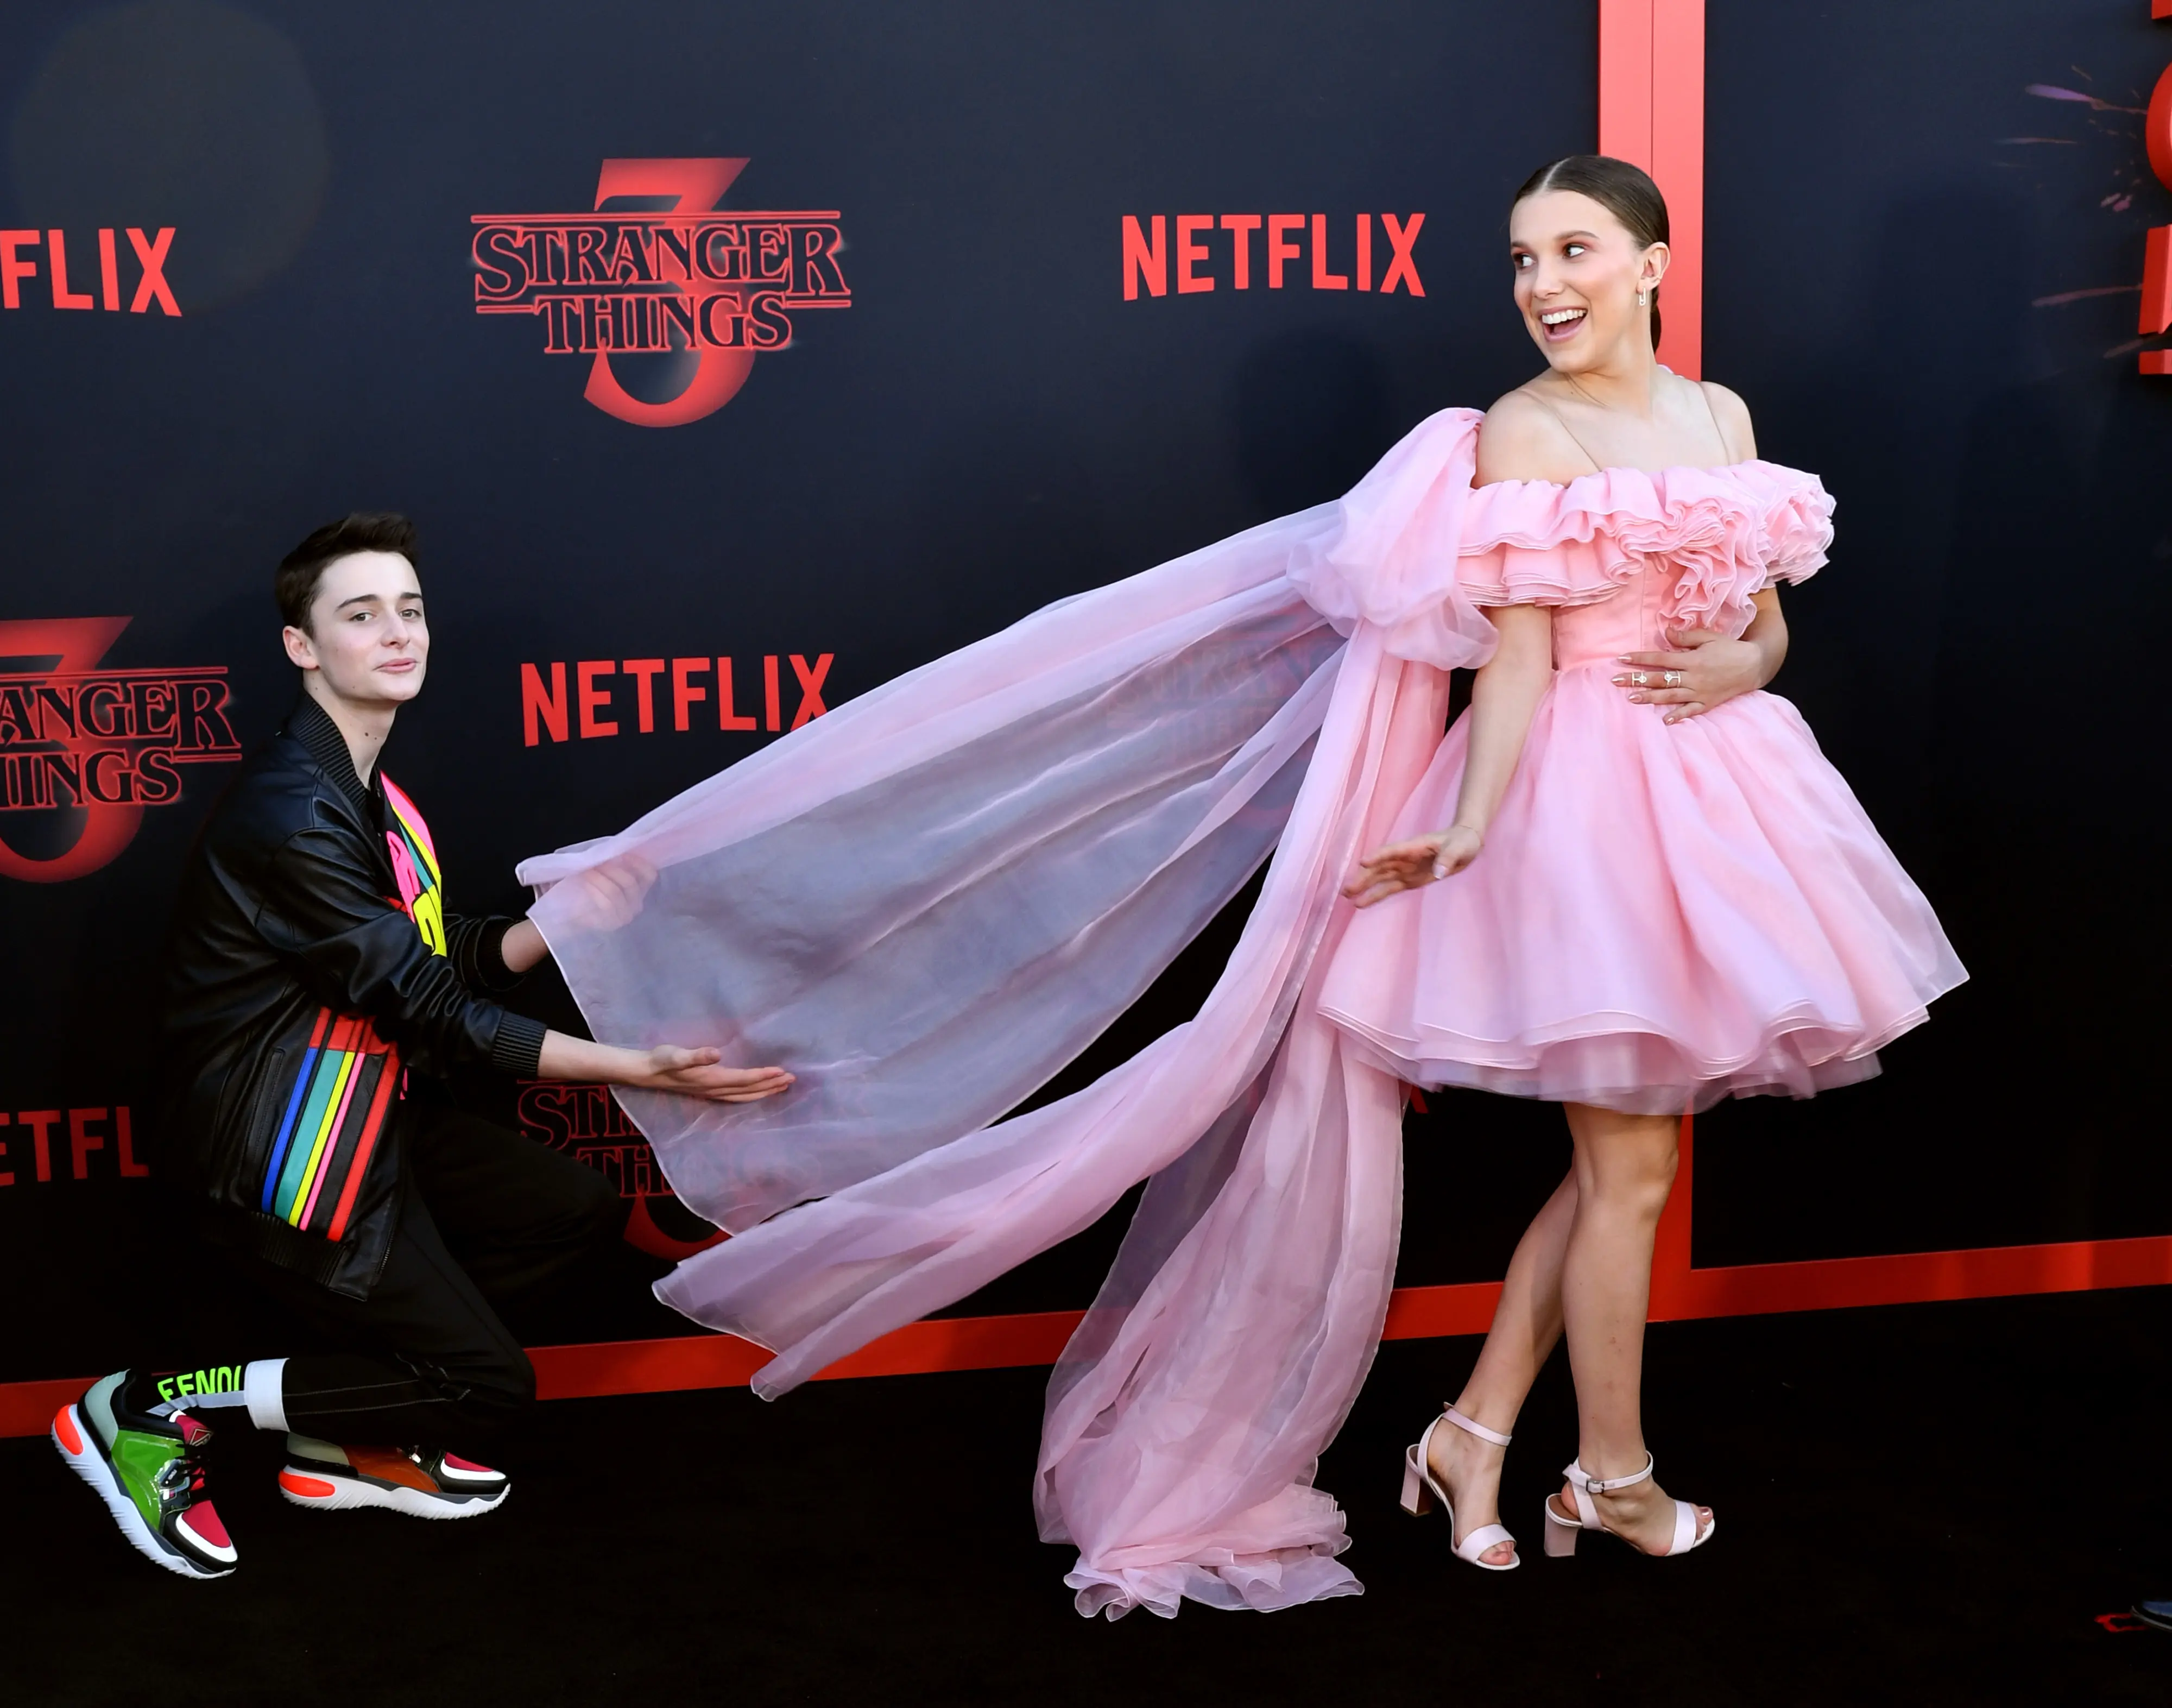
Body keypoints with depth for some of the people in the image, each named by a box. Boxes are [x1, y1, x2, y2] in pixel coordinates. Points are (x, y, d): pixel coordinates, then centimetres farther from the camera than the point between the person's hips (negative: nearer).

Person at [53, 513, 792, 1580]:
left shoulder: (369, 794, 8)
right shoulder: (293, 815, -25)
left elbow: (451, 967, 9)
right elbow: (427, 1009, -25)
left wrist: (564, 918, -8)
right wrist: (642, 1070, -27)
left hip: (368, 1115, 10)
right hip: (275, 1160, -9)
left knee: (580, 1209, 10)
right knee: (488, 1385, -4)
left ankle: (347, 1445, 15)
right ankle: (149, 1411, 3)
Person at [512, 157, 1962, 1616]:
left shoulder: (1721, 416, 12)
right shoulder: (1522, 434, -8)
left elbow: (1769, 617, 16)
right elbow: (1518, 655, -13)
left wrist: (1741, 665, -5)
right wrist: (1469, 829, -21)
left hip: (1711, 800, 7)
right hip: (1583, 801, -7)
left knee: (1622, 1157, 11)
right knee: (1627, 1169, 1)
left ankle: (1475, 1435, 22)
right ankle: (1615, 1479, 19)